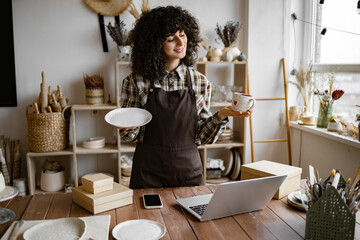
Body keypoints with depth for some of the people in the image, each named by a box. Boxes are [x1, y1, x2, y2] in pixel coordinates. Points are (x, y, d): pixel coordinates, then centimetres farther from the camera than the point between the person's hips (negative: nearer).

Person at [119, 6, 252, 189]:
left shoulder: (200, 83, -2)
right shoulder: (137, 81, -5)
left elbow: (203, 136, 2)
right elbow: (129, 136, 2)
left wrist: (221, 116, -14)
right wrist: (128, 126, -19)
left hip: (188, 169, 2)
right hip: (148, 171, -1)